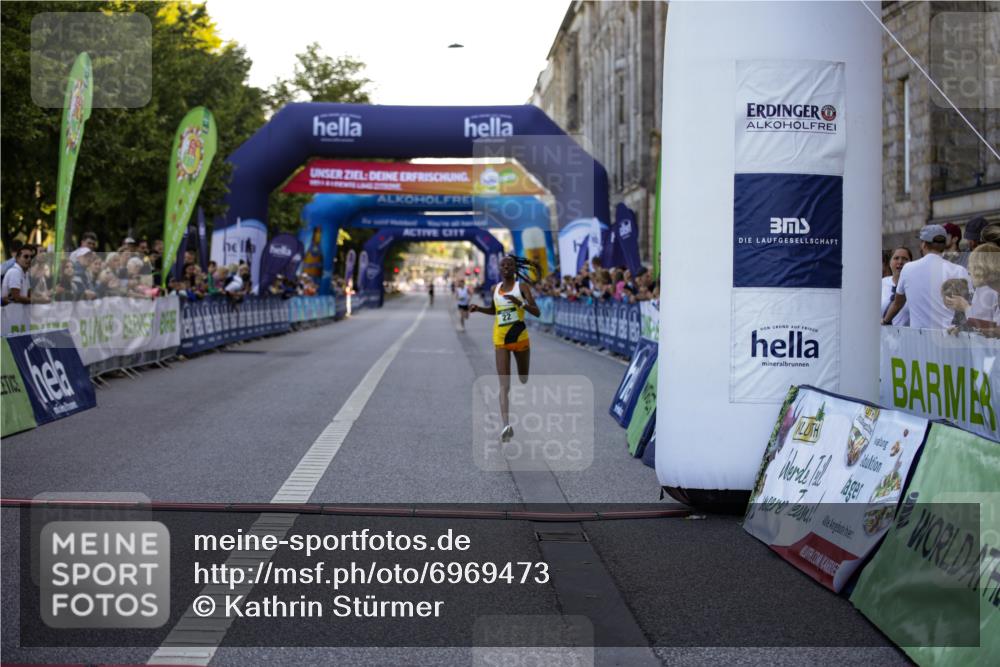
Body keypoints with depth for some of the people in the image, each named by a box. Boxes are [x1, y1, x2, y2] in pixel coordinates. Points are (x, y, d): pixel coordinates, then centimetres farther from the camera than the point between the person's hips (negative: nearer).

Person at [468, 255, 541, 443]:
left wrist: (520, 303, -28)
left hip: (520, 338, -2)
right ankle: (507, 425, -24)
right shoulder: (495, 289, 9)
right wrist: (479, 309, 9)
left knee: (524, 379, 16)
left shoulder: (522, 286, -4)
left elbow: (537, 312, -12)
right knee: (504, 385, -12)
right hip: (500, 340, 2)